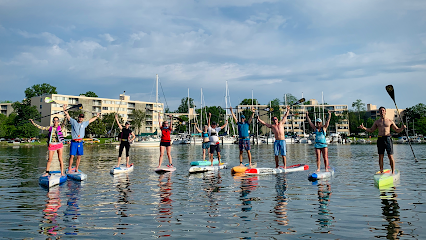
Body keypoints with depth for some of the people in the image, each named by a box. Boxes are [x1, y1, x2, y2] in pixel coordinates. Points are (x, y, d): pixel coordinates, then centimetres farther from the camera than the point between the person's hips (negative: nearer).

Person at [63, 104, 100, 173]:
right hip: (74, 142, -4)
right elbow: (67, 116, 1)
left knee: (79, 156, 6)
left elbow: (90, 120, 29)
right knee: (72, 156, -6)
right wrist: (65, 109, -10)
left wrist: (96, 116, 37)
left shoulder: (84, 123, 14)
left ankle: (76, 169, 15)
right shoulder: (73, 122, 5)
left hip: (80, 142, 4)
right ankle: (69, 169, 3)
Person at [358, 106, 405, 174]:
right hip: (380, 139, 2)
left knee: (390, 157, -2)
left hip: (388, 139, -2)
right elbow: (371, 130, 18)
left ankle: (393, 172, 7)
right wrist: (364, 128, 2)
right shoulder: (377, 122, 12)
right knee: (381, 157, 4)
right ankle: (381, 172, 13)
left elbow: (397, 130, 10)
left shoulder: (390, 121, 7)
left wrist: (402, 128, -11)